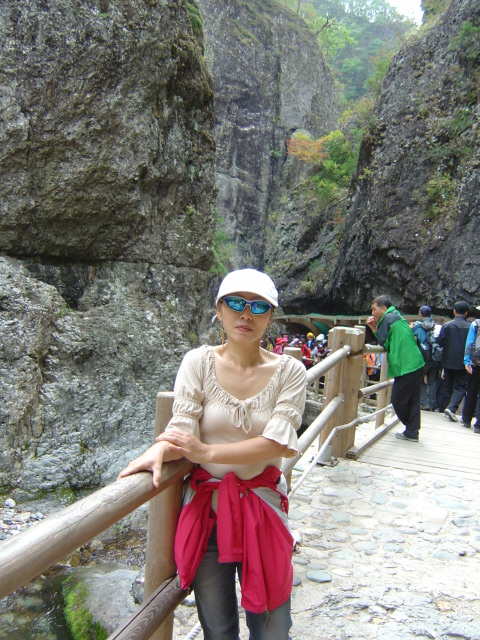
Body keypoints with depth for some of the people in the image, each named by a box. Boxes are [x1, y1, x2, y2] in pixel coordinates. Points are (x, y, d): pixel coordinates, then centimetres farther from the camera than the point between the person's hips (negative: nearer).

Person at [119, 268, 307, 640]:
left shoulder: (288, 371, -6)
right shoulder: (199, 362, -4)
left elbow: (276, 444, -16)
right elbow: (182, 430, -12)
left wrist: (205, 451, -24)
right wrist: (158, 452, -34)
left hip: (263, 507, 0)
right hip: (206, 508, 1)